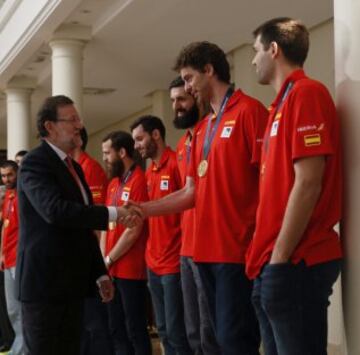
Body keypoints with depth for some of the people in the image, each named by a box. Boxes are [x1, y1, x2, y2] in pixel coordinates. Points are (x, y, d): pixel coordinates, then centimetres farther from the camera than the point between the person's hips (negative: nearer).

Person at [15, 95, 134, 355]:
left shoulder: (74, 167, 17)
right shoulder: (35, 162, -11)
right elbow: (55, 210, -29)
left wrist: (100, 273, 17)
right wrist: (113, 213, -26)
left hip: (72, 281, 9)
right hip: (45, 281, -9)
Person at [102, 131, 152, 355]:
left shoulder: (139, 180, -14)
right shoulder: (113, 184, 14)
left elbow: (133, 231, -17)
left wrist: (109, 259, -8)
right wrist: (103, 259, 6)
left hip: (131, 270, -8)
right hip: (113, 270, 8)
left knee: (135, 328, -1)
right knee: (117, 328, 14)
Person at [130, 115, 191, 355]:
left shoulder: (177, 163, -10)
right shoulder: (149, 172, 14)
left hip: (174, 263, -8)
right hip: (154, 263, 8)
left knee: (176, 332, -4)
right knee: (164, 331, 13)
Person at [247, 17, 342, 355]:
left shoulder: (306, 93, -9)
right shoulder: (285, 102, 19)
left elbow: (308, 183, -18)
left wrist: (279, 259, -17)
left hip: (295, 263, -9)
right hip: (274, 263, 9)